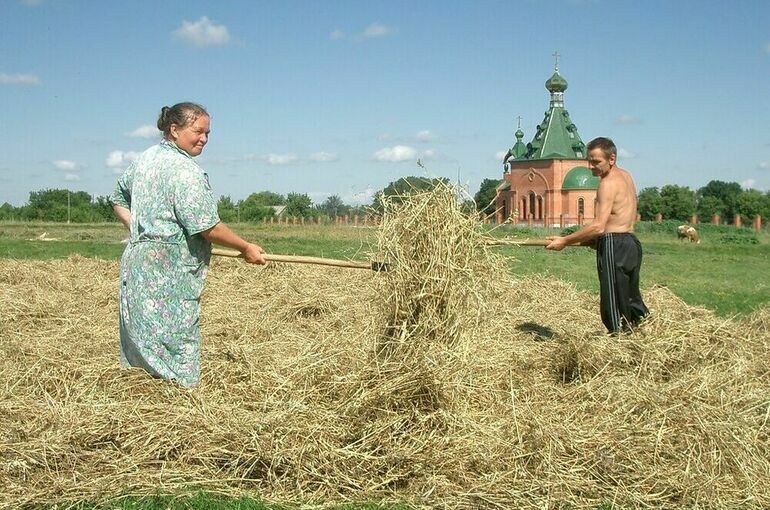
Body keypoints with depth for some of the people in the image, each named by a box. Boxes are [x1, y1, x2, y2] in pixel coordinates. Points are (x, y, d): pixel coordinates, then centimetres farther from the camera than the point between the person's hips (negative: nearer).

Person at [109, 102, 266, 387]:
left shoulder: (144, 159, 16)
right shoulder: (184, 169, -14)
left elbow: (118, 199, 28)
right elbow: (205, 225, -17)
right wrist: (245, 248, -7)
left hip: (136, 263, 9)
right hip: (169, 275, -9)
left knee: (140, 347, 11)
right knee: (178, 346, -6)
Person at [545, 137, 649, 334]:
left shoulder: (608, 183, -14)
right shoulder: (625, 176, 16)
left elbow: (598, 226, -22)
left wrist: (565, 241, -17)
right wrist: (596, 240, 17)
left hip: (614, 247, -10)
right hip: (631, 243, 10)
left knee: (614, 309, -5)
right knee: (631, 301, 17)